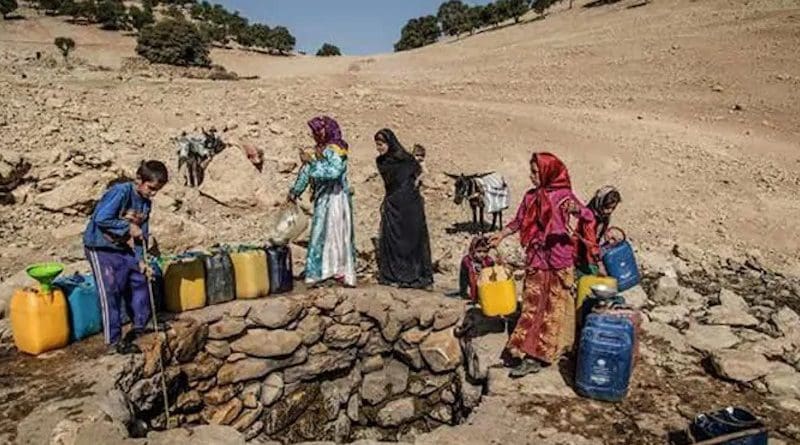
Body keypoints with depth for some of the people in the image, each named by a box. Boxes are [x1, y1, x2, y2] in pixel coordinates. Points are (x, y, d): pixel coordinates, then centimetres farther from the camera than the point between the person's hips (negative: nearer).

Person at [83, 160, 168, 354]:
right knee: (111, 292, -8)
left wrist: (140, 260, -4)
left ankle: (139, 326, 26)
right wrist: (128, 227, -22)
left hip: (124, 249, 8)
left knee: (139, 280, 9)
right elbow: (101, 219, -30)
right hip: (100, 248, -8)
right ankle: (114, 341, 2)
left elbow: (141, 235, 5)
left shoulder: (146, 203, 2)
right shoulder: (121, 192, -21)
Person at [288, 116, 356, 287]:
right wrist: (294, 193, 24)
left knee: (336, 232, -5)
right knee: (320, 234, 8)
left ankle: (341, 271, 1)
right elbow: (305, 173, 19)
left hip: (336, 198, -7)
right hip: (322, 199, 7)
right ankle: (320, 273, 14)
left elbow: (334, 171, -26)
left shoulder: (337, 151, -9)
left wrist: (311, 162, -22)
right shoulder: (316, 151, 11)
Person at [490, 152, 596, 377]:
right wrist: (501, 235, 6)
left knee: (554, 307, 4)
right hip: (535, 259, 5)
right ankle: (531, 355, 16)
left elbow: (589, 216, -18)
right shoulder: (531, 196, 7)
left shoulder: (563, 195, -8)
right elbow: (519, 222, 17)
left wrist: (575, 209, -38)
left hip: (558, 261, -5)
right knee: (532, 305, 7)